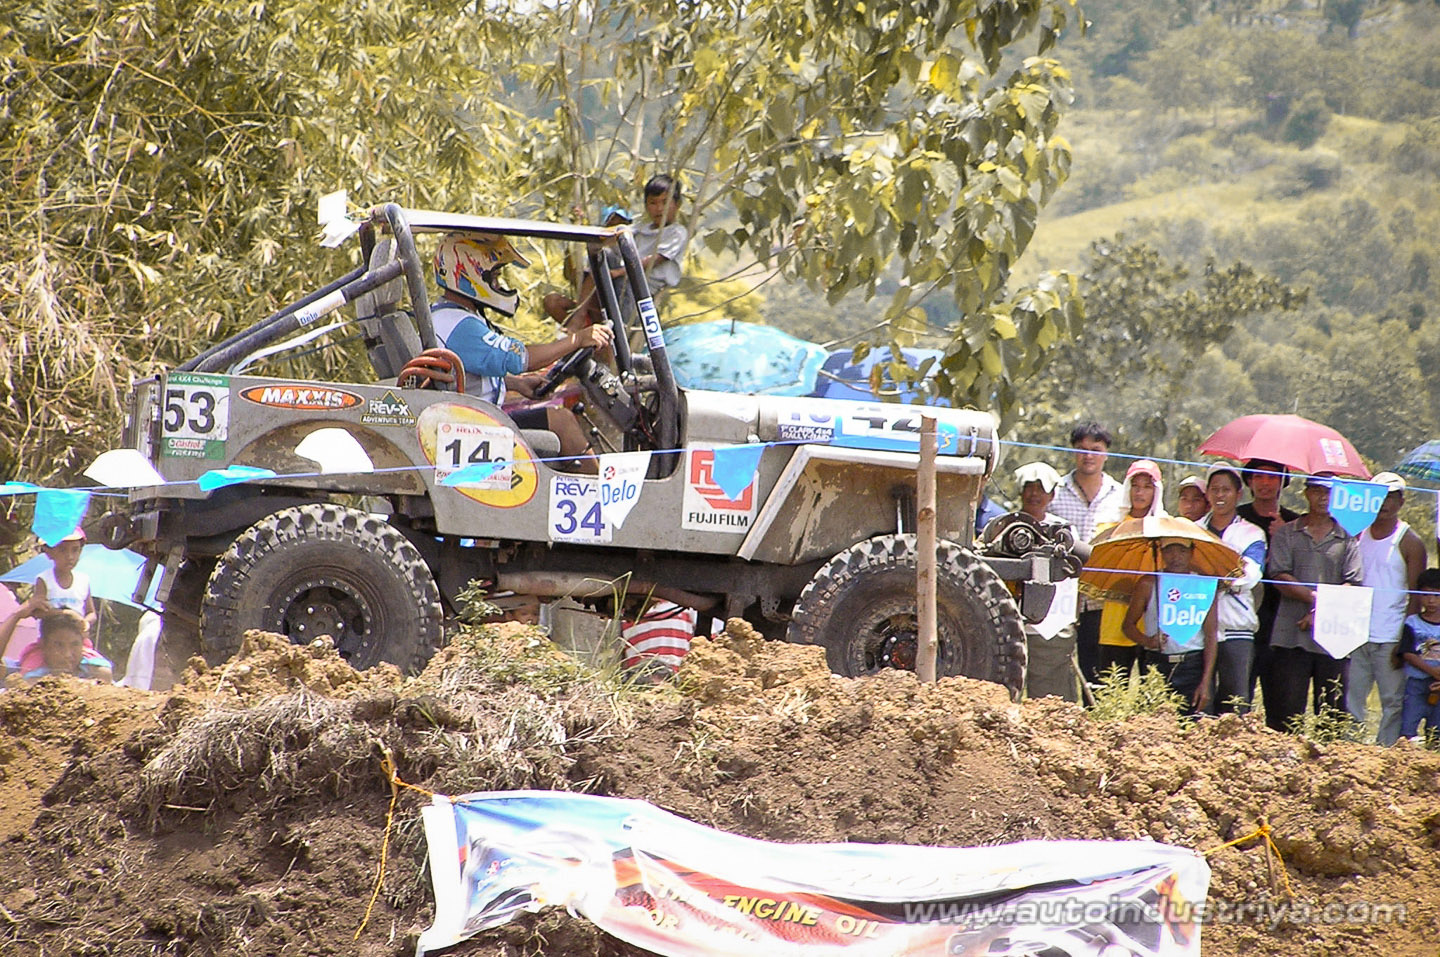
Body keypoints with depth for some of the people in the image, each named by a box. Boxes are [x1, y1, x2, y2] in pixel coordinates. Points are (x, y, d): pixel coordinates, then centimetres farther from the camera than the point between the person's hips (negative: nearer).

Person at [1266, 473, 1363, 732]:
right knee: (1286, 710, -4)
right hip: (1290, 636, -1)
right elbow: (1278, 576, -3)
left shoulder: (1347, 538, 12)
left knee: (1332, 711, 1)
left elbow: (1354, 584, 1)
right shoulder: (1286, 533, 11)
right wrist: (1315, 598, -13)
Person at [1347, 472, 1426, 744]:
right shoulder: (1358, 535, 12)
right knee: (1352, 701, 2)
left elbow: (1415, 596, -3)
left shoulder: (1410, 543, -2)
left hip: (1391, 638, -4)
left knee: (1393, 702, -1)